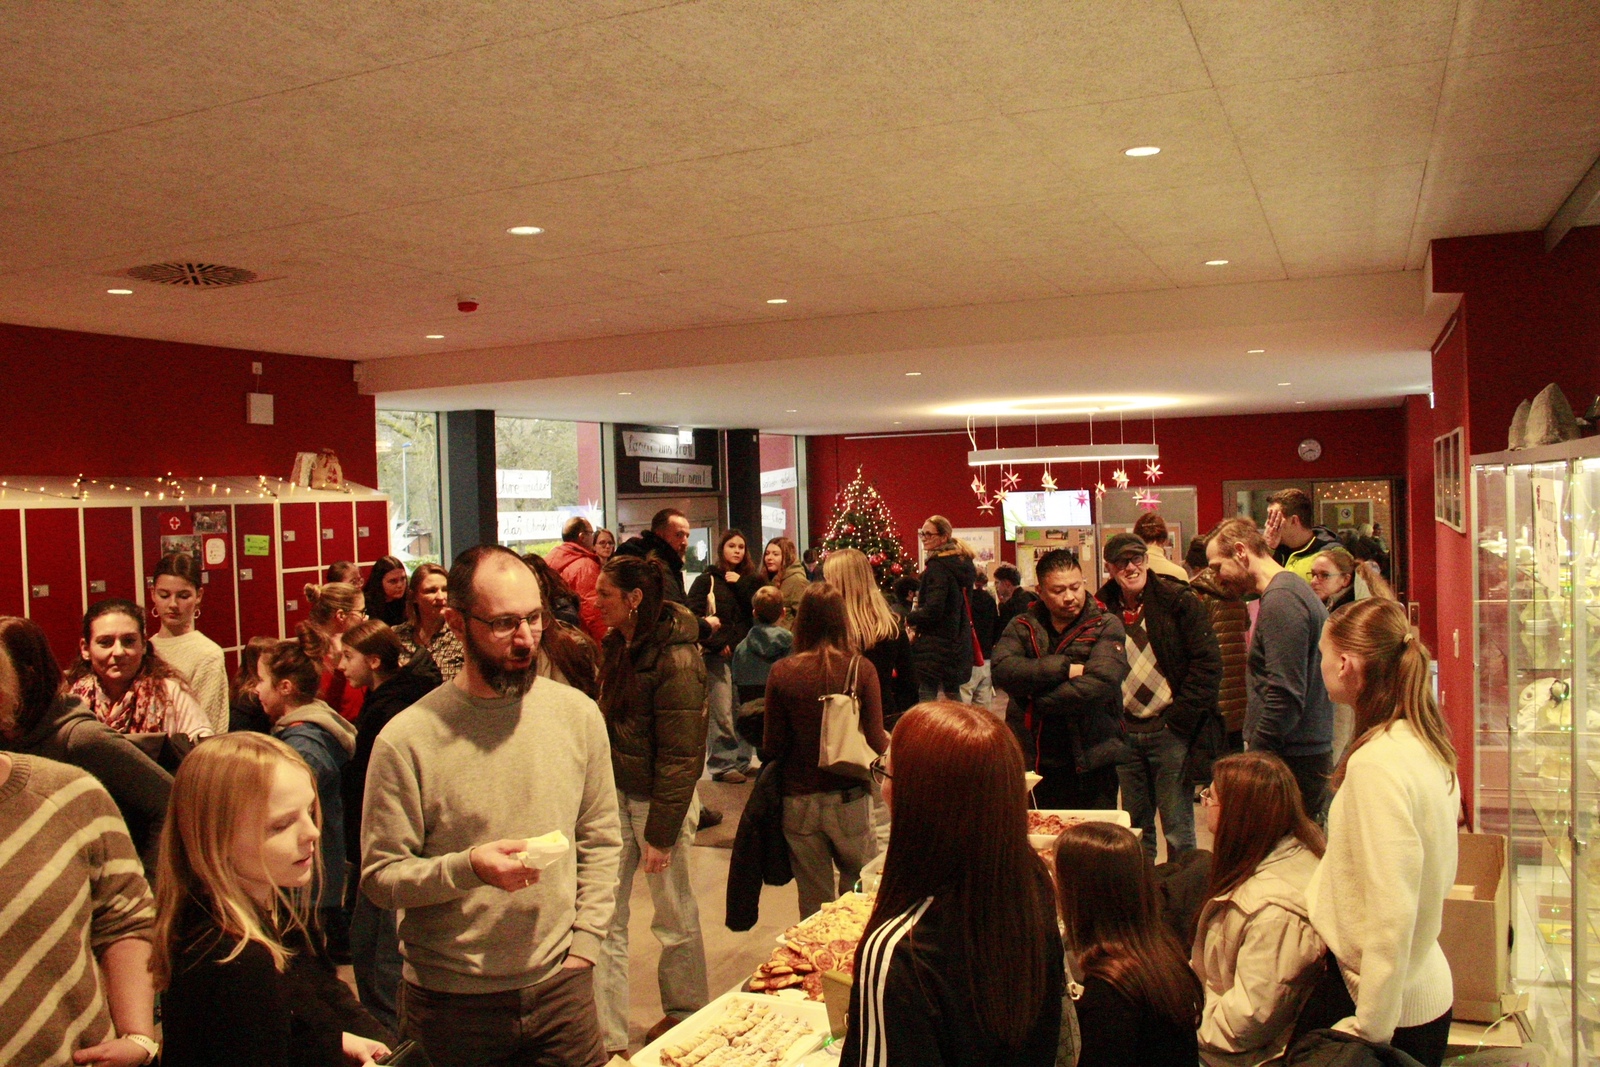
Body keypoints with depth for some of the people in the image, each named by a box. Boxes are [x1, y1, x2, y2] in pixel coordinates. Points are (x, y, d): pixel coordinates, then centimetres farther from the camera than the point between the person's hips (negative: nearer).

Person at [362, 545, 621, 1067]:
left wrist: (583, 945, 0)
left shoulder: (578, 714, -1)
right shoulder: (406, 739, -13)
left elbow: (600, 842, 6)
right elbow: (380, 876, -10)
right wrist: (467, 868, -24)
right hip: (451, 1003, -2)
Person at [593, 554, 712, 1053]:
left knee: (674, 912, 11)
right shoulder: (617, 645, 5)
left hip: (659, 799, -7)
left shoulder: (676, 659, -19)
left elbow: (680, 756, -19)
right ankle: (607, 1036, 15)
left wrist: (659, 832, -17)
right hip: (617, 792, 7)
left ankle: (687, 1012, 33)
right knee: (604, 914, 5)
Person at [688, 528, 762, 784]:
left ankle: (743, 761, 13)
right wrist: (715, 643, -10)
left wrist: (741, 584, -4)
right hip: (719, 655, -3)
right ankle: (722, 764, 1)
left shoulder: (749, 580, 16)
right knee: (722, 713, -7)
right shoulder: (707, 580, 5)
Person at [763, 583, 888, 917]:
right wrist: (889, 740, 15)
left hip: (799, 802, 1)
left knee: (814, 903, 12)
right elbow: (877, 742, -8)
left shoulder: (781, 673, -7)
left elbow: (772, 747, -4)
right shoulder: (861, 669, -8)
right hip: (850, 800, -1)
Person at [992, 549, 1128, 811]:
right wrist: (1063, 668, -20)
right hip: (1033, 764, 2)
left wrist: (1035, 702, -13)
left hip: (1090, 767, -2)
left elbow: (1099, 683, -19)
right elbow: (1003, 671, -13)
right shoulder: (1022, 627, 6)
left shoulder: (1106, 626, -2)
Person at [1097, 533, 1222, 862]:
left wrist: (1179, 721, -12)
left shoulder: (1179, 601, -6)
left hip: (1170, 732, -4)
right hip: (1125, 736, 4)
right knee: (1136, 828, 13)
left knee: (1177, 831, 1)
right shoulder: (1103, 610, 5)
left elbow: (1208, 663, -9)